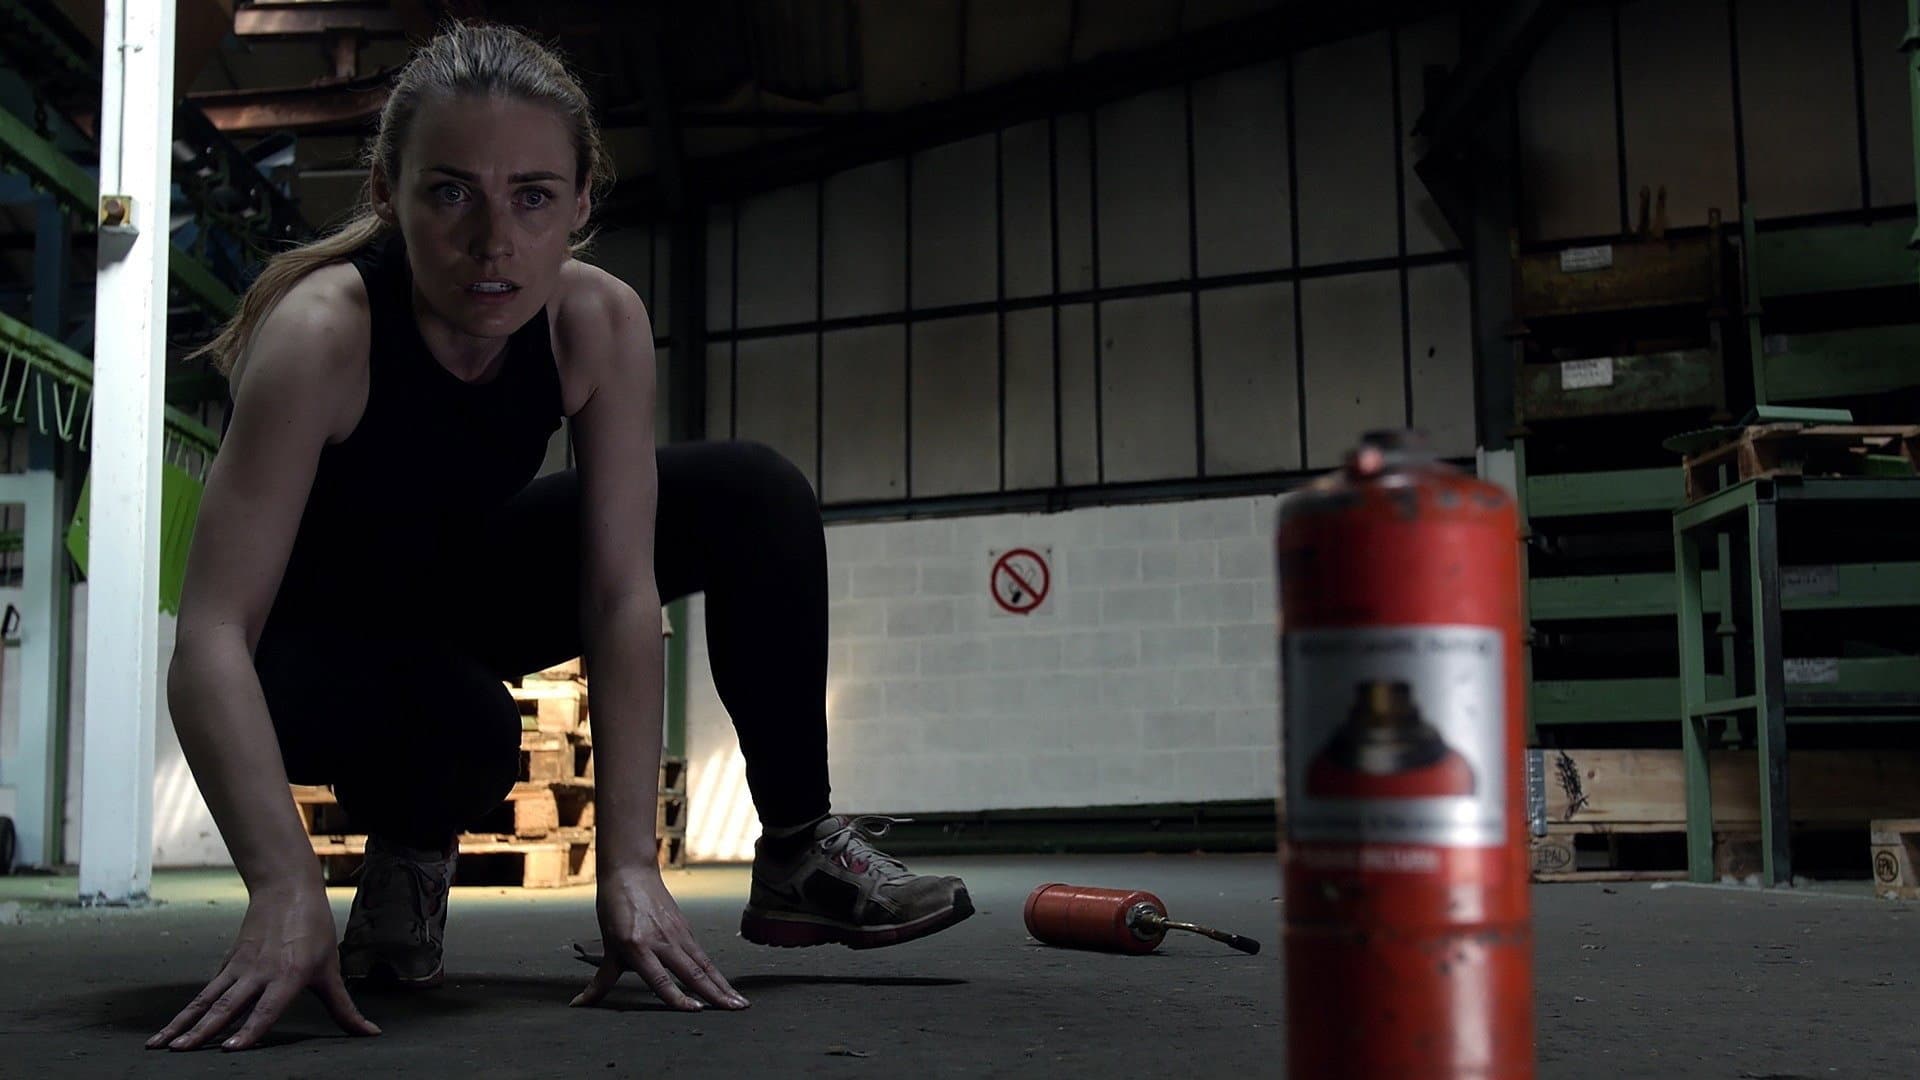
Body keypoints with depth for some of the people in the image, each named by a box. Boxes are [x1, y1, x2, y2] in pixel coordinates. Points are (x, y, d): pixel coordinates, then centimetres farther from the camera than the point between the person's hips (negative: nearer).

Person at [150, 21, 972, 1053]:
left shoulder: (601, 323, -22)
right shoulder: (323, 331, -33)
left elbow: (621, 595, -24)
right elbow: (211, 638, -39)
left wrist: (629, 864, -32)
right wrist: (286, 889, -52)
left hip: (463, 583, 4)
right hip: (311, 637, -4)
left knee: (755, 495, -13)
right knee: (462, 727, -39)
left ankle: (799, 855, -5)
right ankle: (405, 852, -1)